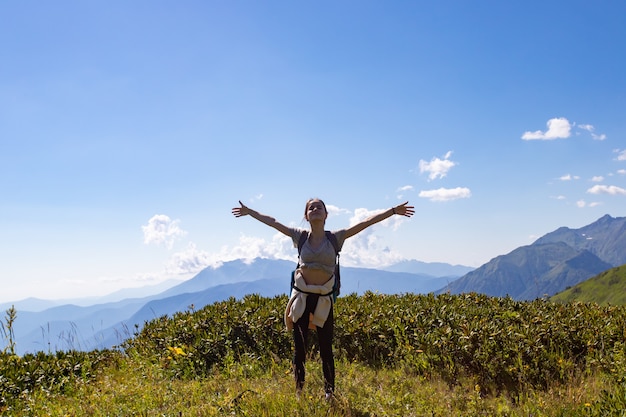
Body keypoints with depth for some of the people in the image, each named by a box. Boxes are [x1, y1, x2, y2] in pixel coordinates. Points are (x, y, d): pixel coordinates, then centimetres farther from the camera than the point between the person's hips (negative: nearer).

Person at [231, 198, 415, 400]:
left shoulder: (335, 237, -3)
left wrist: (393, 211, -10)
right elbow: (272, 222, 8)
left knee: (325, 348, 7)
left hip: (323, 299, -1)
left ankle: (330, 392, 21)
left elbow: (366, 222, -7)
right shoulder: (301, 236, 0)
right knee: (299, 348, 5)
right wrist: (249, 211, 15)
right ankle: (299, 391, 17)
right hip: (301, 296, 1)